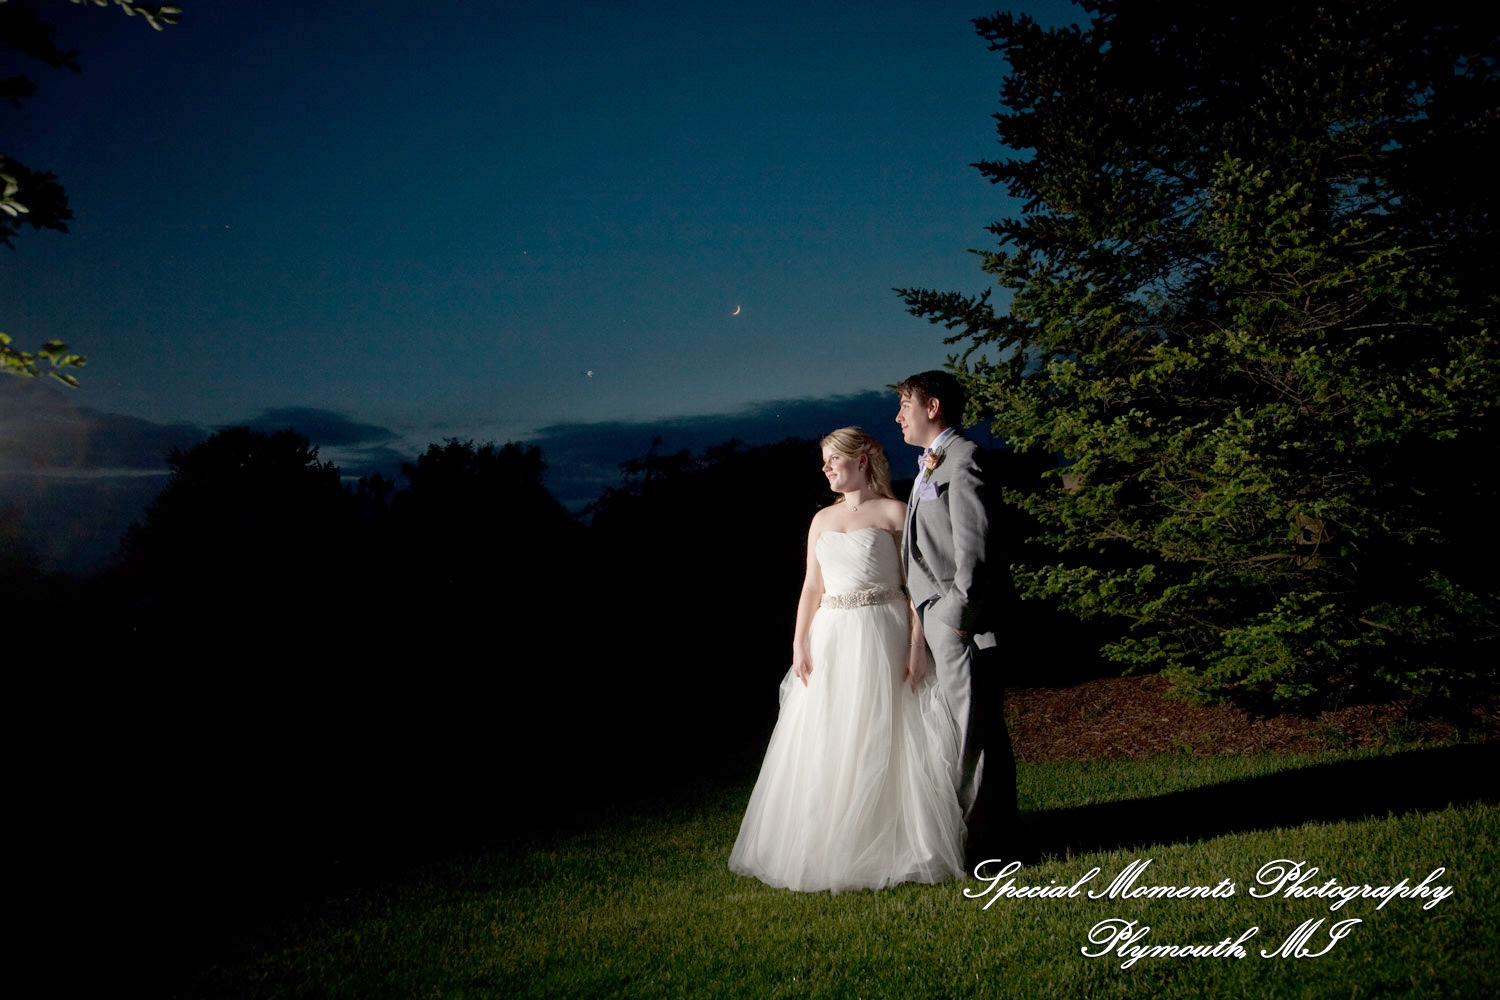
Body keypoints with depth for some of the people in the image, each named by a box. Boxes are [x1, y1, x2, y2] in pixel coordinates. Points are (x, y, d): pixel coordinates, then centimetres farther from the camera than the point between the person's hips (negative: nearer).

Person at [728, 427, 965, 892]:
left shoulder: (894, 512, 0)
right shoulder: (822, 519, 15)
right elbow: (812, 587, 12)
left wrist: (917, 645, -13)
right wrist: (799, 645, 1)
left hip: (883, 636, -5)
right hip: (831, 641, 5)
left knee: (883, 742, -3)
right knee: (826, 747, 5)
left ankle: (890, 847, 10)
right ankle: (828, 849, 16)